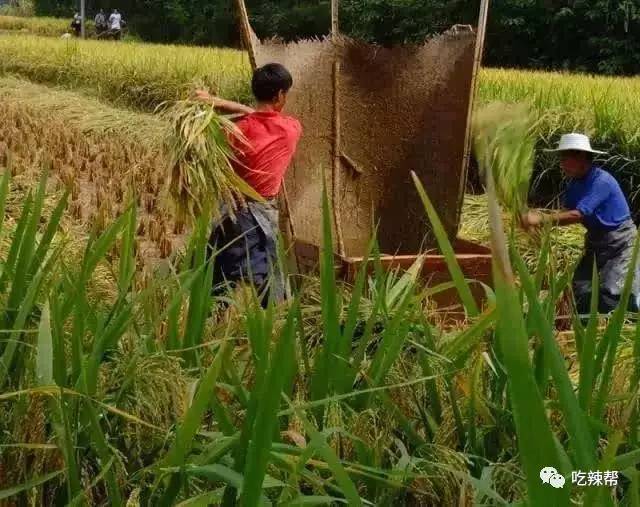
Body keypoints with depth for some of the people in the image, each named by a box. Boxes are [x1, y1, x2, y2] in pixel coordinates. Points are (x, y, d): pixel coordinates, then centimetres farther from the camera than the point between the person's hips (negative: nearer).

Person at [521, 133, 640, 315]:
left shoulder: (601, 181, -26)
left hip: (620, 242, -9)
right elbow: (568, 212, 0)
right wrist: (539, 218, -16)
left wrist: (541, 220, -32)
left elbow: (577, 215, -32)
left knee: (612, 293, -18)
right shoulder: (576, 183, 2)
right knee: (580, 289, 7)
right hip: (596, 241, 9)